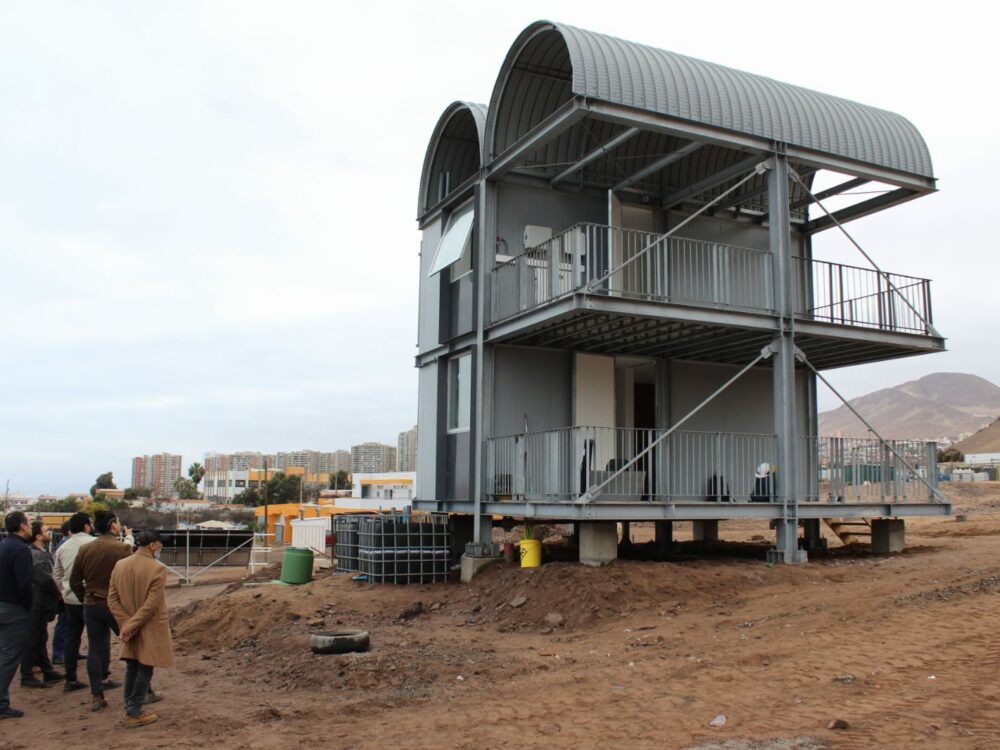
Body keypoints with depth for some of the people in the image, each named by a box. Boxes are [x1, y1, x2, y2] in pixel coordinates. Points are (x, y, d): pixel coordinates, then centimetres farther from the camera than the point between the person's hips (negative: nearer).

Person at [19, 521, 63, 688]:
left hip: (42, 604, 10)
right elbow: (46, 580, -27)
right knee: (33, 640, -1)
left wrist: (56, 594, 1)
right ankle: (27, 676, 8)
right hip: (37, 604, -10)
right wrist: (58, 594, -12)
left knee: (41, 639, 16)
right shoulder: (36, 556, -19)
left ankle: (48, 672, 26)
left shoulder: (42, 552, 11)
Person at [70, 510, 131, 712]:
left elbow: (74, 581, 8)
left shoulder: (85, 550, 1)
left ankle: (96, 696, 12)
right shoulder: (123, 549, -15)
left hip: (91, 606, 4)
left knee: (95, 650, 10)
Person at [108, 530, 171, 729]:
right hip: (149, 630, -6)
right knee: (145, 669, 5)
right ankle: (134, 714, 10)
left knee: (132, 668, 17)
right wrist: (129, 628, -14)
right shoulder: (157, 569, -18)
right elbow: (150, 606, -20)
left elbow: (112, 600, -1)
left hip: (130, 628, 6)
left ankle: (130, 710, 25)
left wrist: (126, 625, -5)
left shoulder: (119, 565, -1)